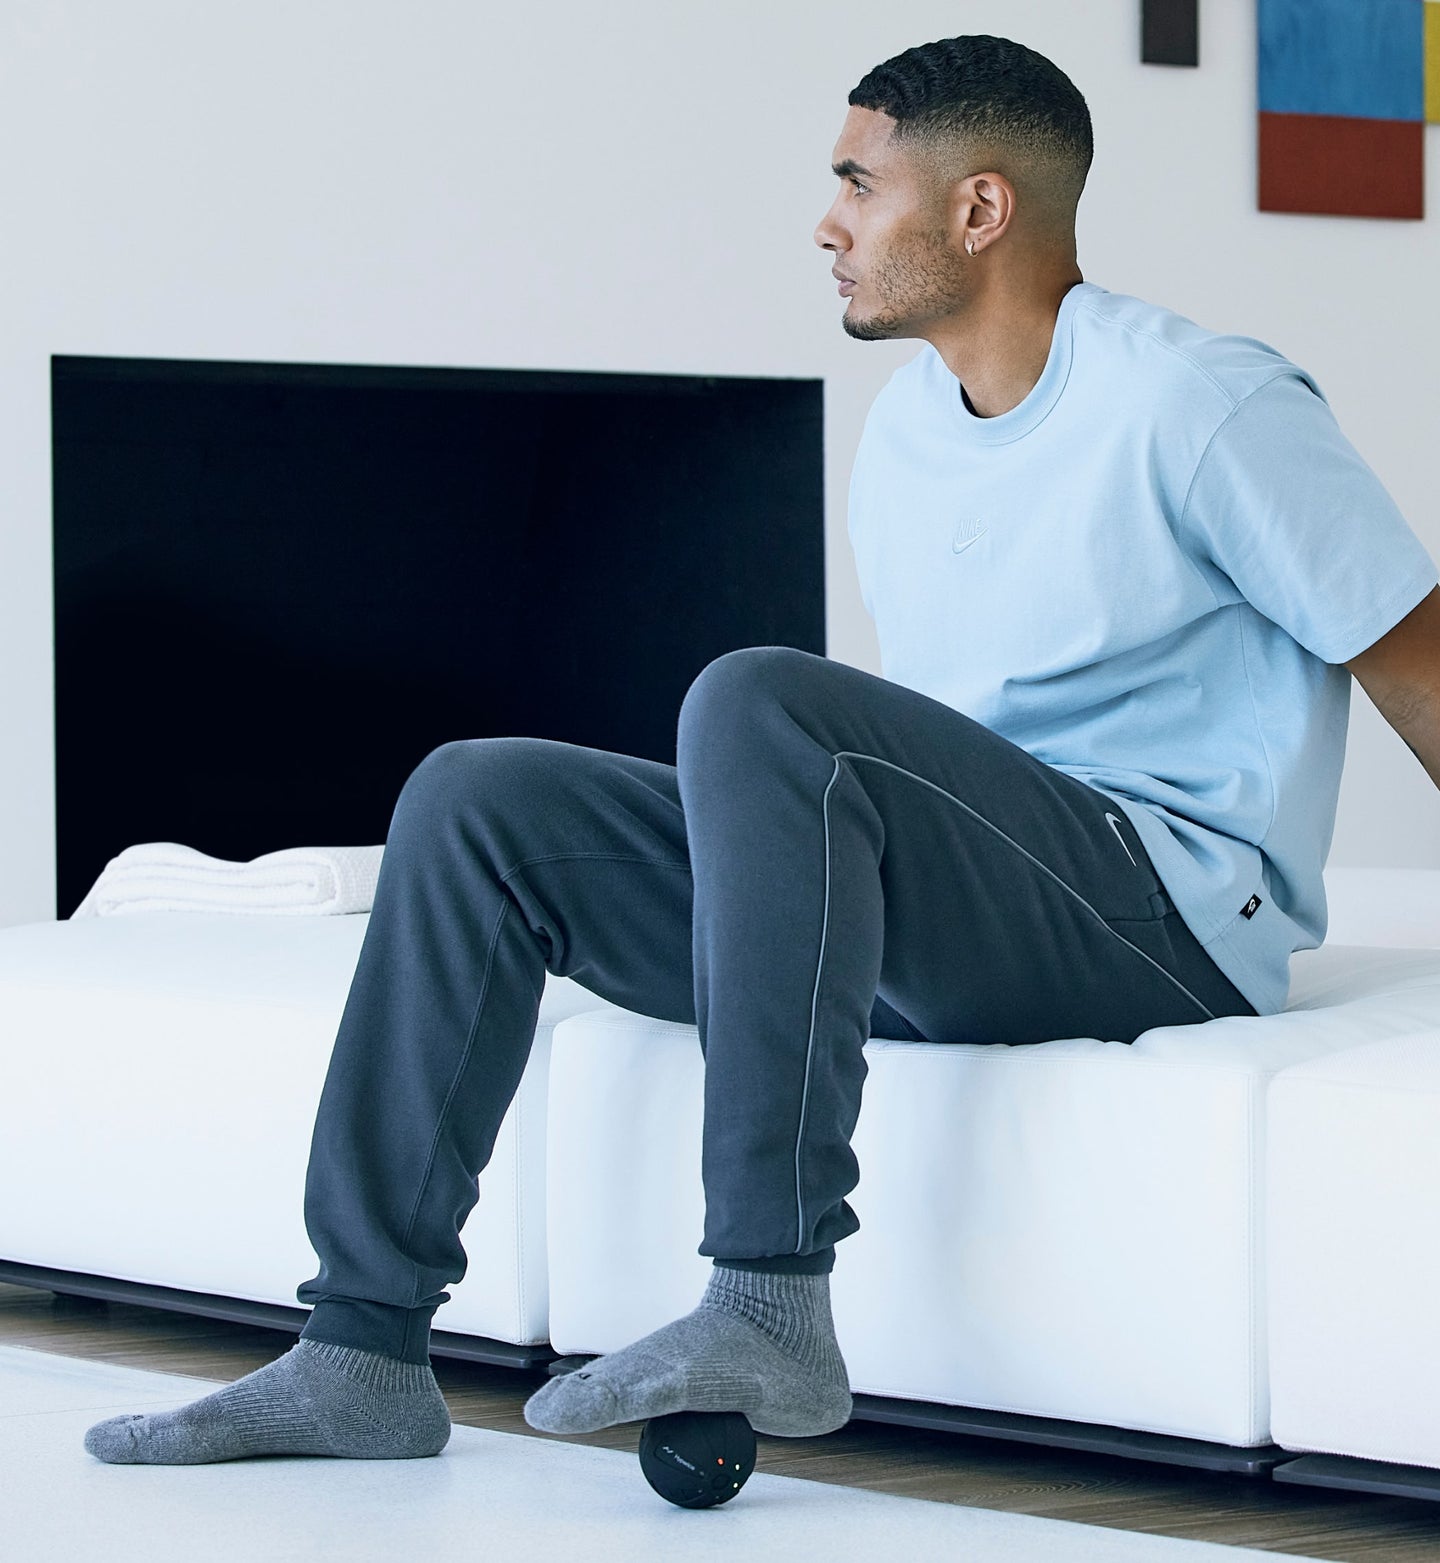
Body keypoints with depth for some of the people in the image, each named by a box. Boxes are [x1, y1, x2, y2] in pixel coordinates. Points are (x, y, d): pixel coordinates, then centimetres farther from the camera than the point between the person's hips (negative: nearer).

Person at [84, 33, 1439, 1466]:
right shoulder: (898, 441, 16)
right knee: (476, 801, -4)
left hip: (1172, 926, -8)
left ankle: (769, 1307, -35)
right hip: (935, 951, 8)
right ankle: (366, 1350, -10)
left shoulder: (1203, 407, -8)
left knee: (757, 698, -32)